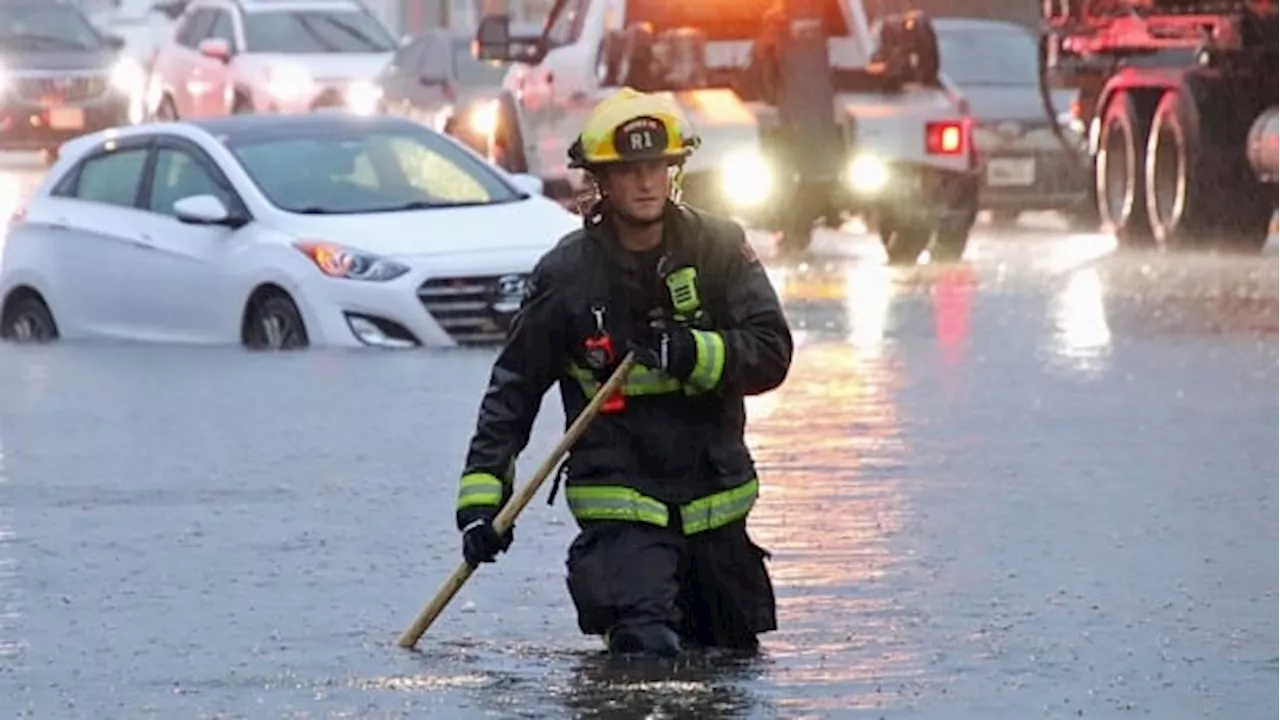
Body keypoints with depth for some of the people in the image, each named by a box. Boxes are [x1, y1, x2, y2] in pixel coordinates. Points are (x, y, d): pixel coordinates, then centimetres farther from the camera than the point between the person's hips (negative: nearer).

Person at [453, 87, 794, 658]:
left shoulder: (719, 248, -1)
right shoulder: (566, 273, -6)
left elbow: (771, 353, -8)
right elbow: (513, 390, 0)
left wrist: (692, 355, -25)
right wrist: (482, 495, -9)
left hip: (714, 502, 3)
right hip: (619, 499, -3)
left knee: (734, 656, 15)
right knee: (648, 650, -21)